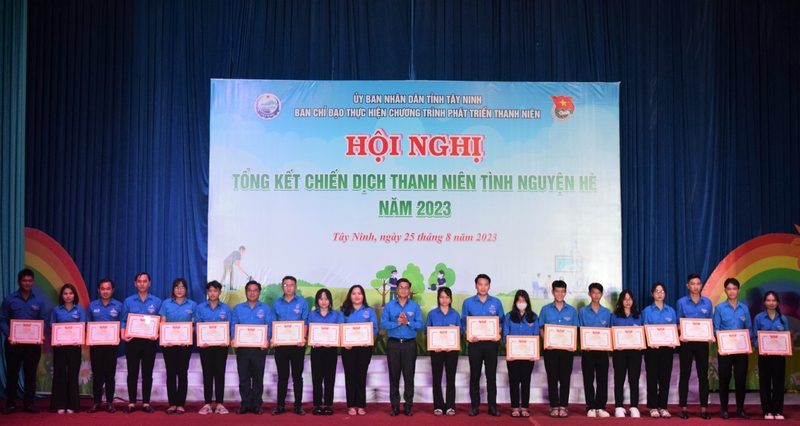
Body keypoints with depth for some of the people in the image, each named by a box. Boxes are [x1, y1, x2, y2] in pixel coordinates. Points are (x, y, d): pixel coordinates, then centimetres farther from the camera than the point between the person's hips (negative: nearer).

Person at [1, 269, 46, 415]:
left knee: (31, 374, 6)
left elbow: (44, 321, 6)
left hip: (33, 343, 1)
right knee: (12, 373, 3)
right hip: (13, 342, -1)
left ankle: (29, 403, 14)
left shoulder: (39, 301, 5)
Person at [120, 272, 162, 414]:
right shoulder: (128, 301, 6)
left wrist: (157, 335, -12)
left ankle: (146, 403, 9)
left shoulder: (157, 302, 4)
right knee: (132, 373, 4)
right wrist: (123, 335, -10)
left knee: (147, 373, 4)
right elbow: (123, 321, 6)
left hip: (149, 342, 0)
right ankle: (131, 403, 9)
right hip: (132, 341, 0)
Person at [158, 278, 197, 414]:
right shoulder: (166, 304, 6)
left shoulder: (192, 305, 6)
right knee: (171, 373, 2)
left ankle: (181, 404, 5)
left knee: (182, 373, 1)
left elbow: (194, 325, 3)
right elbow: (162, 324, 3)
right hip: (169, 343, 0)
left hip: (185, 343, 0)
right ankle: (172, 404, 7)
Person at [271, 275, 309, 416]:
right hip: (280, 344, 2)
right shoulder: (277, 303, 8)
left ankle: (298, 406, 9)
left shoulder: (302, 302, 2)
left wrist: (303, 338, -16)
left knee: (297, 376, 4)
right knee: (282, 376, 6)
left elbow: (305, 323, -1)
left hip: (297, 344, -2)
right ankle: (280, 405, 11)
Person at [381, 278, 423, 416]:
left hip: (409, 344, 0)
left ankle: (408, 406, 9)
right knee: (394, 375, 4)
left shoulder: (415, 306, 3)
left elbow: (420, 325, -3)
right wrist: (397, 323, -16)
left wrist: (408, 322, -17)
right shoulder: (389, 305, 4)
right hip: (393, 344, 0)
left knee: (409, 375, 2)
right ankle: (395, 406, 10)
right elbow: (383, 324, -4)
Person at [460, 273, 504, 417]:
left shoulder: (496, 302, 4)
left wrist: (498, 334, -11)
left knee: (491, 375, 4)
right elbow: (463, 323, 3)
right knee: (475, 375, 4)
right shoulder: (468, 302, 2)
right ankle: (474, 406, 10)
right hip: (475, 343, 0)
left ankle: (492, 406, 9)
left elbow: (501, 322, 7)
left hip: (491, 343, 1)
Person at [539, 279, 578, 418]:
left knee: (565, 378, 3)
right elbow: (541, 328, 5)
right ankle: (554, 406, 8)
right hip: (550, 348, -1)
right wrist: (545, 342, -11)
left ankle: (563, 406, 10)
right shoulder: (546, 309, 4)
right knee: (552, 378, 2)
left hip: (566, 348, 1)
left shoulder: (572, 310, 6)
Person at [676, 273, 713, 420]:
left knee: (703, 375, 4)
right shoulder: (681, 302, 1)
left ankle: (704, 408, 9)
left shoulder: (707, 303, 6)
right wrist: (680, 335, -16)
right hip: (687, 342, -1)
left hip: (702, 342, 1)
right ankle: (683, 408, 7)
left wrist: (711, 336, -9)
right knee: (685, 375, 2)